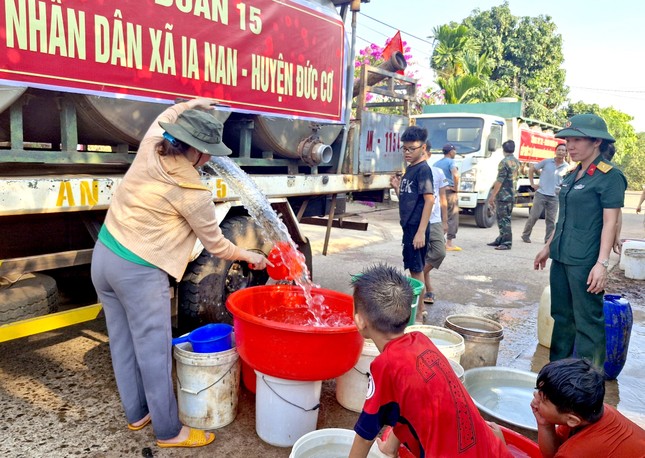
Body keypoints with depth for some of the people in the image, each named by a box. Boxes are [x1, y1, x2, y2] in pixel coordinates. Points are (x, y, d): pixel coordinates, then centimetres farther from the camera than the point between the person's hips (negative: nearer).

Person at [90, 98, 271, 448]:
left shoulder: (150, 146, -2)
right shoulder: (193, 193, -18)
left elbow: (165, 117, 24)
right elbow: (216, 246, -5)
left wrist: (193, 105, 35)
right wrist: (251, 257, 11)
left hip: (104, 256, 9)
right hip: (139, 273, -9)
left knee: (123, 342, 19)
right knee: (153, 353, 4)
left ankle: (137, 413, 38)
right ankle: (169, 431, 21)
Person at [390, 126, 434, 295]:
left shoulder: (423, 169, -12)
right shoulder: (409, 169, 14)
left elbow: (429, 200, -19)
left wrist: (421, 231, -23)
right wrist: (397, 187, 2)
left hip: (417, 227, -9)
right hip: (408, 225, 9)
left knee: (416, 269, -1)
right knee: (414, 268, 16)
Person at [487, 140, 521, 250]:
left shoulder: (504, 162, -14)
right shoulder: (517, 162, 12)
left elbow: (500, 180, -18)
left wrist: (492, 196, -16)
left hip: (503, 195, -9)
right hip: (512, 195, 9)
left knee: (504, 219, -6)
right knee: (505, 218, 16)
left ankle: (507, 242, -5)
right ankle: (501, 239, 22)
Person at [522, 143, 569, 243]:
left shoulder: (567, 167, 2)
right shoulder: (546, 162, 0)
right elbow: (531, 169, 7)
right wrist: (532, 184, 3)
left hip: (554, 197, 2)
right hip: (541, 193, -1)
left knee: (551, 220, 5)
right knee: (533, 216, 1)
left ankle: (548, 239, 14)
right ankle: (525, 235, 15)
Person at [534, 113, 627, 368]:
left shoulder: (610, 176, -10)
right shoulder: (572, 175, 13)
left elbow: (610, 222, -14)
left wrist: (602, 263, -19)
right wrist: (548, 247, 21)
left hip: (585, 261, -8)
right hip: (561, 257, 8)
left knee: (587, 321, 0)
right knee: (561, 316, 16)